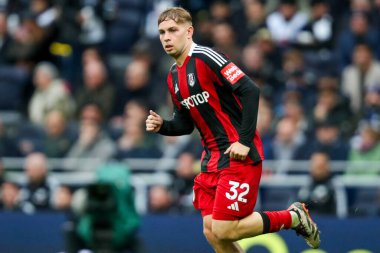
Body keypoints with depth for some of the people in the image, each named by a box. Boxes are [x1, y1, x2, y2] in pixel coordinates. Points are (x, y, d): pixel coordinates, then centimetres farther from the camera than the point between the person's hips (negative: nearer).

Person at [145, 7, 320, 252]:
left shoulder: (205, 58, -14)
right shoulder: (174, 77, 13)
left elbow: (250, 91, -19)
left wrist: (245, 141, -20)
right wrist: (162, 126, 0)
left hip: (239, 156, -8)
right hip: (212, 159, 8)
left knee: (224, 230, -12)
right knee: (212, 232, 2)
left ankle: (294, 218, 7)